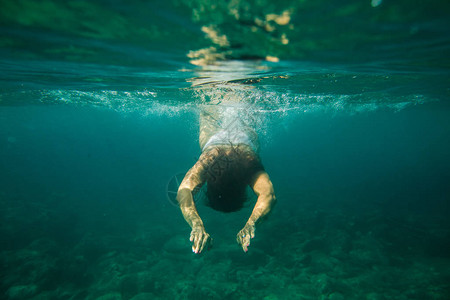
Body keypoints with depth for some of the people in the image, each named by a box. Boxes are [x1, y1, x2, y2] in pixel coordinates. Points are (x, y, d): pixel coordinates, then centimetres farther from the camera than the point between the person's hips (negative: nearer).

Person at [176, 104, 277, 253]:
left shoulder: (251, 164, -51)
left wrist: (250, 223, -84)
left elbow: (269, 195, -66)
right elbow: (183, 192, -65)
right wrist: (197, 224, -83)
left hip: (246, 134, 0)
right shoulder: (205, 163, -51)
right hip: (214, 135, 0)